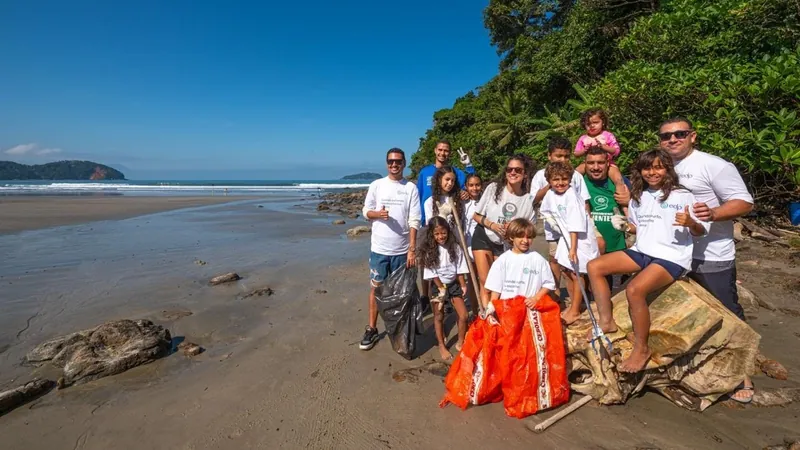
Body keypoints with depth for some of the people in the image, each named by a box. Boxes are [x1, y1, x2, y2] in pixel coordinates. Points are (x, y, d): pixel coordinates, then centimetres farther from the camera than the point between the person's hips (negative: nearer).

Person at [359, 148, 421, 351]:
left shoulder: (411, 188, -1)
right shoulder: (376, 185, 3)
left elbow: (414, 221, -4)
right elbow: (366, 211, 7)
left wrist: (412, 249, -10)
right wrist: (378, 214, -16)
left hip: (402, 249, 0)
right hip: (379, 248, 1)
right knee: (376, 287, 6)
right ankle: (371, 329, 19)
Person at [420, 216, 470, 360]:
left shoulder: (455, 247, -5)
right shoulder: (429, 251, -13)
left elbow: (460, 269, 0)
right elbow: (432, 273, -12)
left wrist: (463, 285, -1)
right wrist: (441, 288, -14)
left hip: (454, 284, 2)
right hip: (437, 286, -2)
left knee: (463, 315, 0)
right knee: (439, 317, 8)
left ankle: (460, 343, 22)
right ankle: (442, 346, 25)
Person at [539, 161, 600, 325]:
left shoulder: (571, 196, -23)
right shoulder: (550, 195, -1)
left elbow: (575, 225, -26)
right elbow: (546, 213, 19)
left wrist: (573, 248, -27)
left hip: (580, 237, -7)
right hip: (566, 236, 7)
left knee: (576, 274, -2)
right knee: (567, 271, 14)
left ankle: (575, 311, 12)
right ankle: (573, 305, 30)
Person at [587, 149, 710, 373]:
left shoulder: (683, 195, -5)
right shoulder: (638, 196, 12)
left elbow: (702, 230, -6)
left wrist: (690, 223, -25)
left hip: (672, 258, -7)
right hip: (641, 252, 7)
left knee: (634, 290, -31)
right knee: (595, 267, -8)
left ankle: (642, 349, -11)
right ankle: (606, 321, 0)